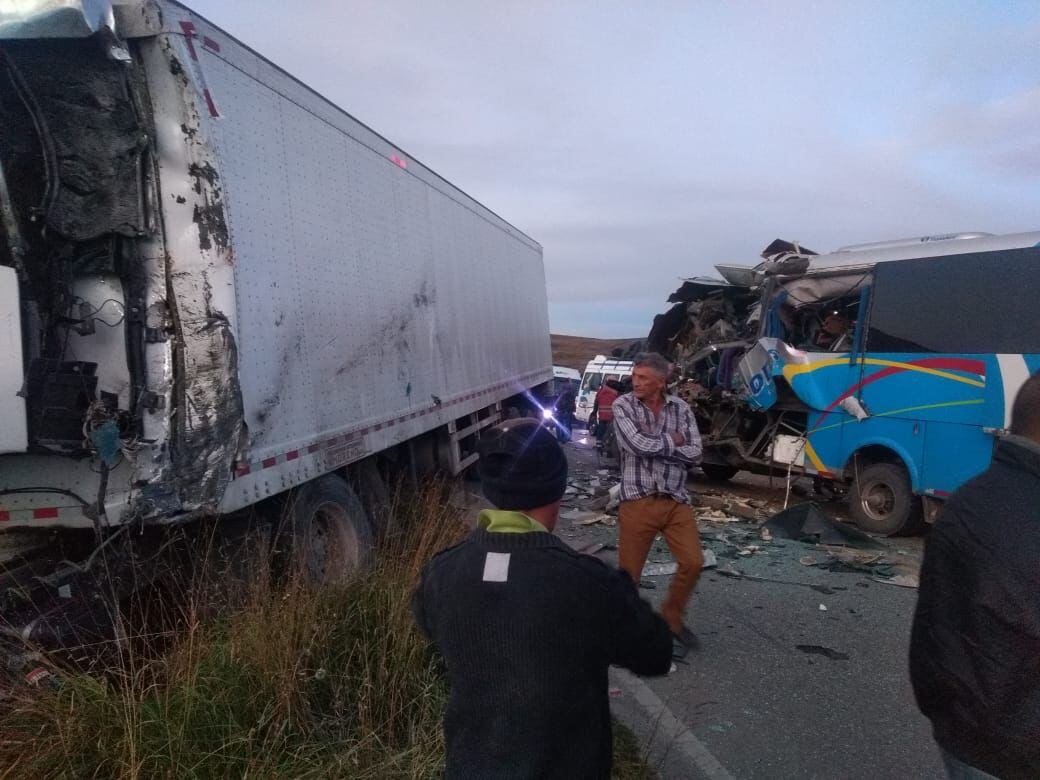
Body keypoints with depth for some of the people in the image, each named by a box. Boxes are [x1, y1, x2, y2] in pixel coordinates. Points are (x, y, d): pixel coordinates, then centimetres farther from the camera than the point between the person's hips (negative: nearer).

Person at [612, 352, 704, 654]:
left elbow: (694, 454, -5)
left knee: (693, 562, 0)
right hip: (638, 501, -3)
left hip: (676, 501, 3)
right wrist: (672, 441, -6)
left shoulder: (680, 408, 4)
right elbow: (637, 445, -19)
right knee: (629, 571, 4)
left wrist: (654, 445, -12)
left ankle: (671, 617, 25)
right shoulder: (623, 406, -5)